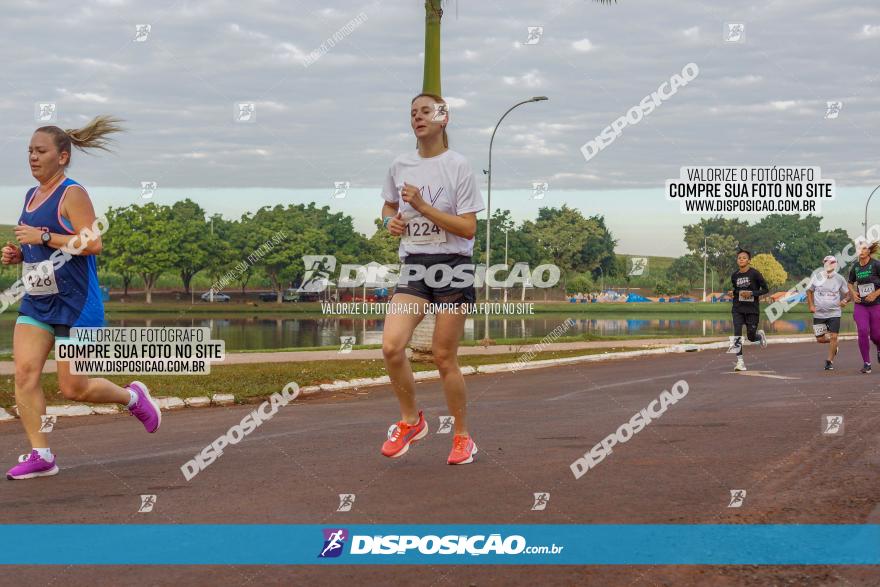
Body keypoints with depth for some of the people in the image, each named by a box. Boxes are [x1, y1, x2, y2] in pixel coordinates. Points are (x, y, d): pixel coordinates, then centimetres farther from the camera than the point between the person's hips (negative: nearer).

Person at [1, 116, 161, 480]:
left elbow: (93, 244, -21)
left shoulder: (72, 194, -11)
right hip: (36, 303, 8)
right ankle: (41, 455, -3)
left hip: (75, 304, -8)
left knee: (73, 388, -3)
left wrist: (43, 236, -22)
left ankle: (133, 397, 24)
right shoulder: (31, 197, 14)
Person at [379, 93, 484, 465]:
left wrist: (422, 206, -17)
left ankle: (463, 437, 16)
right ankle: (410, 421, 7)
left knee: (444, 357, -1)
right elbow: (389, 206, 27)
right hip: (414, 266, 4)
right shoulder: (399, 166, 8)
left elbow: (468, 228, -11)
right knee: (391, 346, -15)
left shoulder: (457, 166, -6)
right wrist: (391, 221, 4)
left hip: (453, 266, -4)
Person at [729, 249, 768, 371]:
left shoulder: (755, 273, -9)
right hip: (738, 309, 3)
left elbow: (765, 289, -5)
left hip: (752, 309, -3)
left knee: (751, 337, 5)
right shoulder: (734, 275, 5)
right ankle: (740, 361, -9)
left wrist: (751, 293, -17)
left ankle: (760, 335, 42)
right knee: (737, 334, -13)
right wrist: (733, 293, 0)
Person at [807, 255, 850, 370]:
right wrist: (811, 305, -1)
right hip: (819, 313, 1)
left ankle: (830, 361, 5)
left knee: (833, 337, -9)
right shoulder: (817, 277, -3)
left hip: (834, 313, -1)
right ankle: (834, 346, 35)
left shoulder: (839, 279, -3)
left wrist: (845, 300, -15)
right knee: (820, 339, 2)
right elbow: (809, 291, 11)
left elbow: (847, 293, 7)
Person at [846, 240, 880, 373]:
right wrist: (853, 293, 2)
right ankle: (866, 363, -3)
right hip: (860, 306, 3)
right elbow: (850, 283, 21)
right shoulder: (855, 266, 4)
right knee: (862, 332, -13)